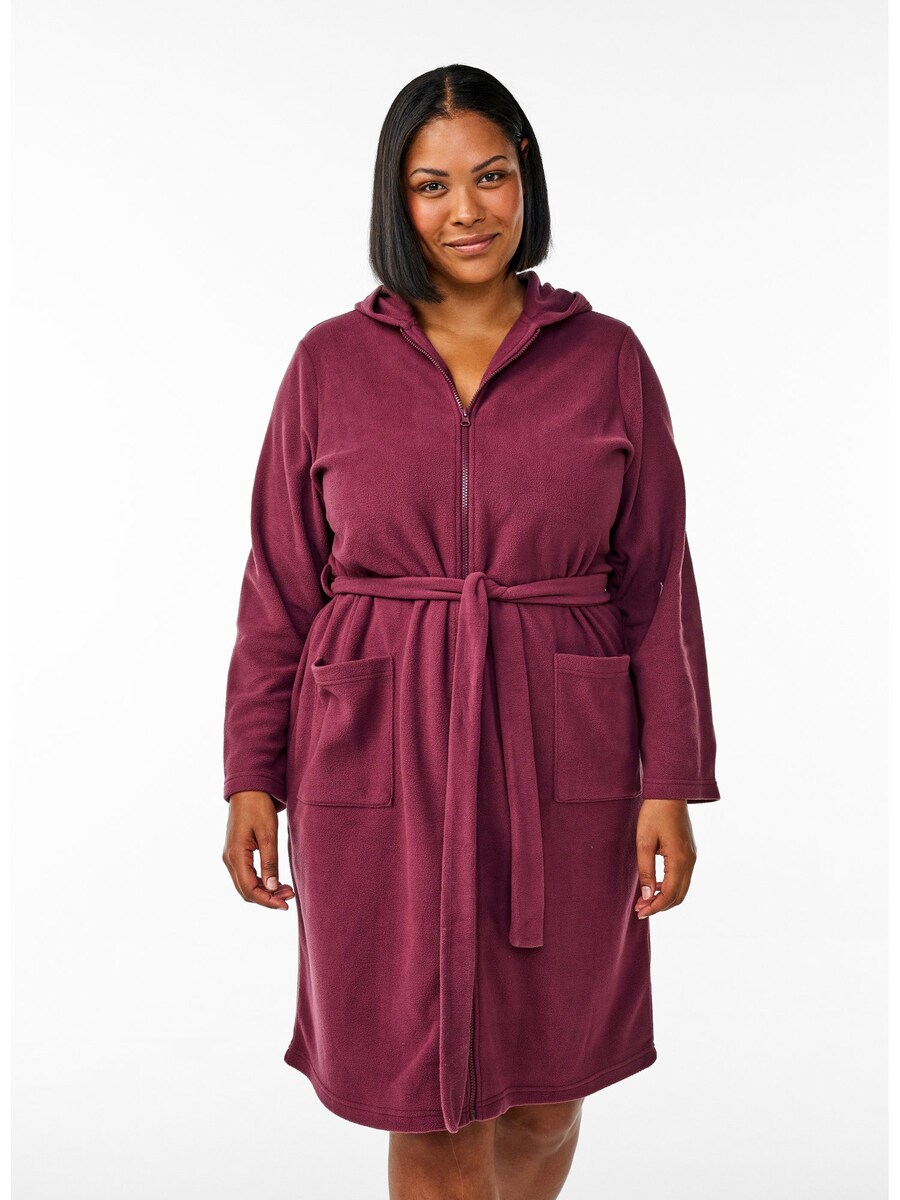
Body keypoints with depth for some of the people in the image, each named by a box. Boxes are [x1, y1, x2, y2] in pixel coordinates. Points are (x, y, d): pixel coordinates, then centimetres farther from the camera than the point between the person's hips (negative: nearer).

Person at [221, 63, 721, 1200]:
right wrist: (251, 776, 1)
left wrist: (672, 780, -3)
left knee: (547, 1093, 14)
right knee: (431, 1107, 7)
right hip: (382, 765, 0)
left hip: (563, 764, 1)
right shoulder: (331, 362, 3)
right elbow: (279, 587, 5)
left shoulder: (607, 358, 3)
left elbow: (657, 583, 2)